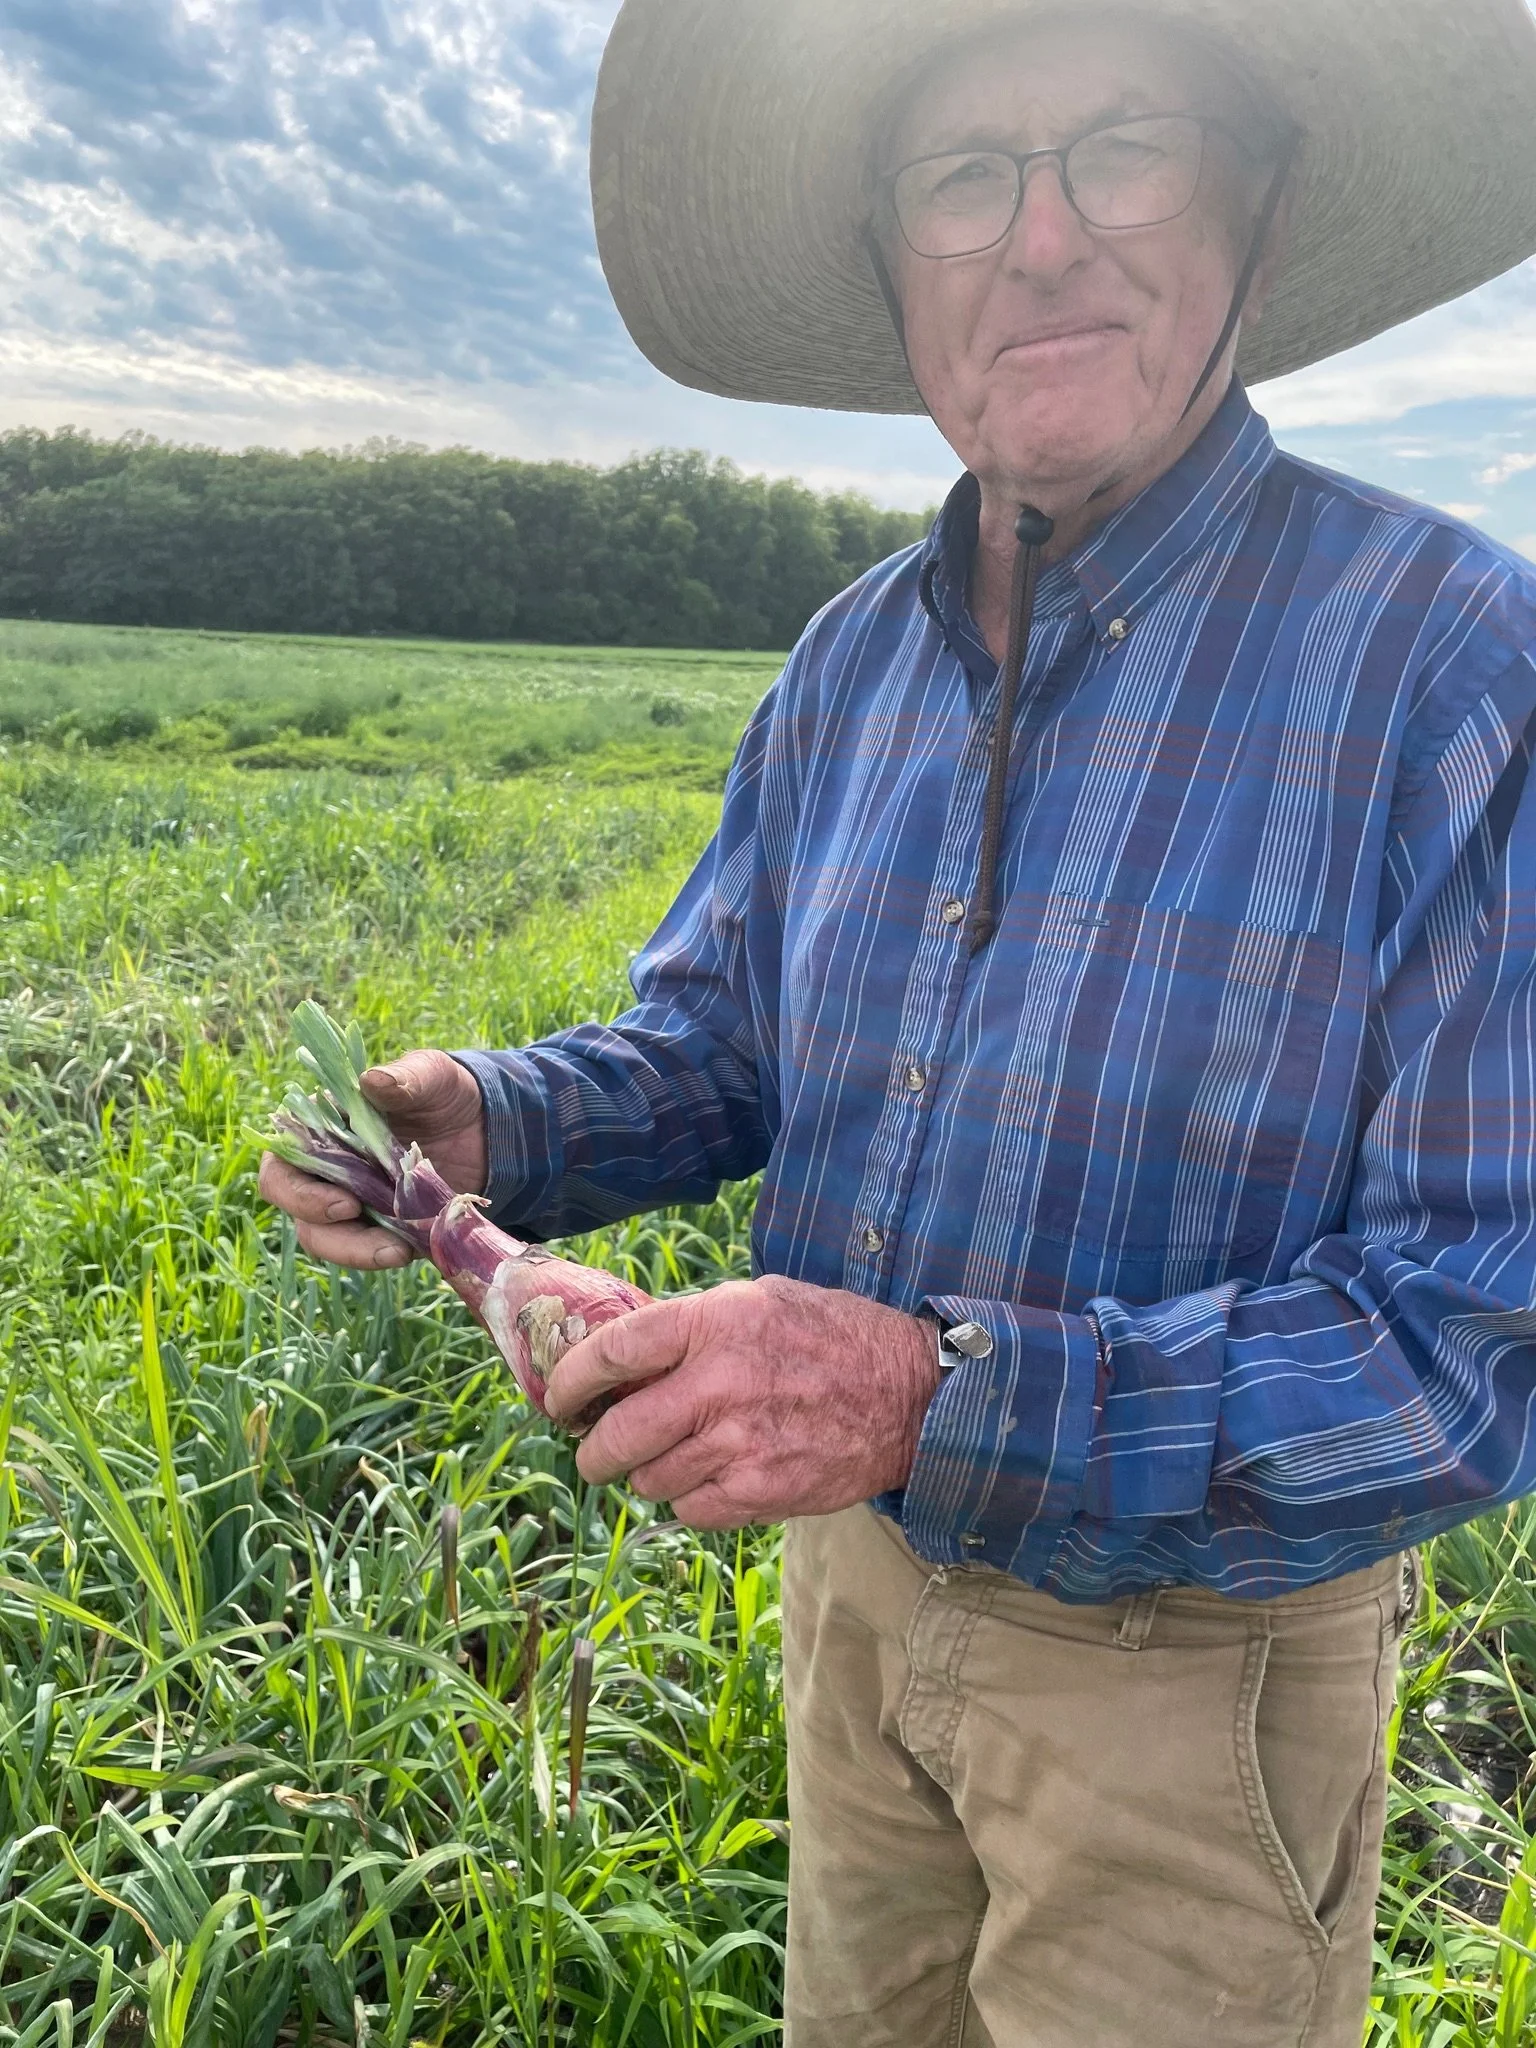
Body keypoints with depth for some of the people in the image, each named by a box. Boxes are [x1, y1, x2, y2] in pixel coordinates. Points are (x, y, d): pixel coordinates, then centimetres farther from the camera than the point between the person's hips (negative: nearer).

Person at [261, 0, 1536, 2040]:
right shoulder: (854, 662, -2)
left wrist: (954, 1397, -36)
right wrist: (500, 1124, -13)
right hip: (860, 1566, 6)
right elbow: (717, 1035, 8)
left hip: (1193, 1648, -5)